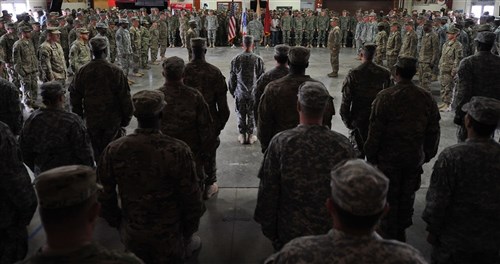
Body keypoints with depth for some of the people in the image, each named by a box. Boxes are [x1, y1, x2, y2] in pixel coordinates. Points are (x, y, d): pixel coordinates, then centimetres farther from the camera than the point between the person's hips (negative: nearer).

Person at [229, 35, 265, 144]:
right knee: (252, 114, 11)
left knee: (241, 114, 13)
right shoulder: (258, 60, -9)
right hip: (253, 93, -1)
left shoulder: (235, 59, -6)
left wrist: (232, 91, 12)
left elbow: (232, 78, 0)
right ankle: (250, 135, 19)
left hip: (240, 93, 1)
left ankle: (242, 135, 20)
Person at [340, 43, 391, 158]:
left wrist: (346, 118, -1)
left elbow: (346, 99, -12)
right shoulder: (385, 73, -5)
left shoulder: (353, 74, -14)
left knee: (358, 149, 11)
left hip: (358, 118, -2)